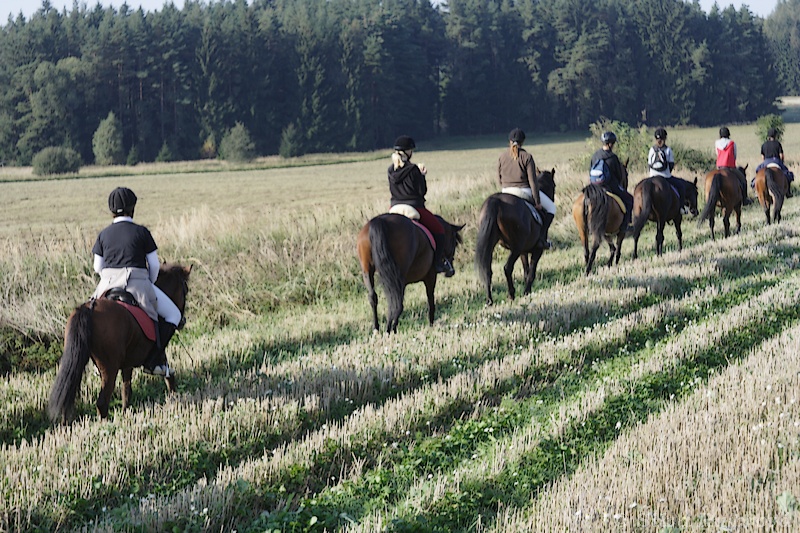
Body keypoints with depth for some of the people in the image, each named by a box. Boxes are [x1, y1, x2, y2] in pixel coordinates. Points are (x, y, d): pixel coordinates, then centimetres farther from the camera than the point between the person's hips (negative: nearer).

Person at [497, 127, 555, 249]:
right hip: (525, 192, -4)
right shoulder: (526, 157, -12)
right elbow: (532, 181, -13)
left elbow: (499, 180, 7)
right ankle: (541, 237, 4)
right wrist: (537, 202, -8)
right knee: (551, 208, 16)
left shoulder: (502, 157, 0)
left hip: (506, 192, 4)